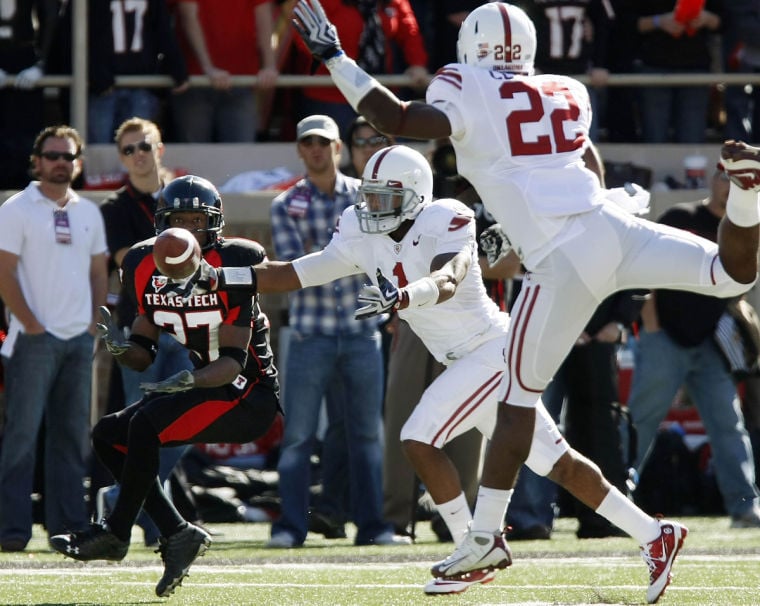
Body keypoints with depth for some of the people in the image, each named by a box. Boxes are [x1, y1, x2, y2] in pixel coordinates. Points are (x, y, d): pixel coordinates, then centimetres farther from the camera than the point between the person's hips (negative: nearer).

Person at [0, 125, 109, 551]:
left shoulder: (89, 212, 14)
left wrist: (95, 322, 6)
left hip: (80, 339, 6)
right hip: (35, 338, -6)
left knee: (73, 436, 7)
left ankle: (69, 526, 11)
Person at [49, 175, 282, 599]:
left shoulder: (230, 266, -18)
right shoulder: (147, 267, 1)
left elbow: (234, 361, -20)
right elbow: (144, 357, 6)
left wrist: (193, 380, -38)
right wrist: (121, 347, -17)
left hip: (247, 395, -8)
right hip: (198, 388, 8)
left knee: (145, 423, -25)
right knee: (108, 436, 1)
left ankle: (116, 533, -13)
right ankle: (176, 534, -4)